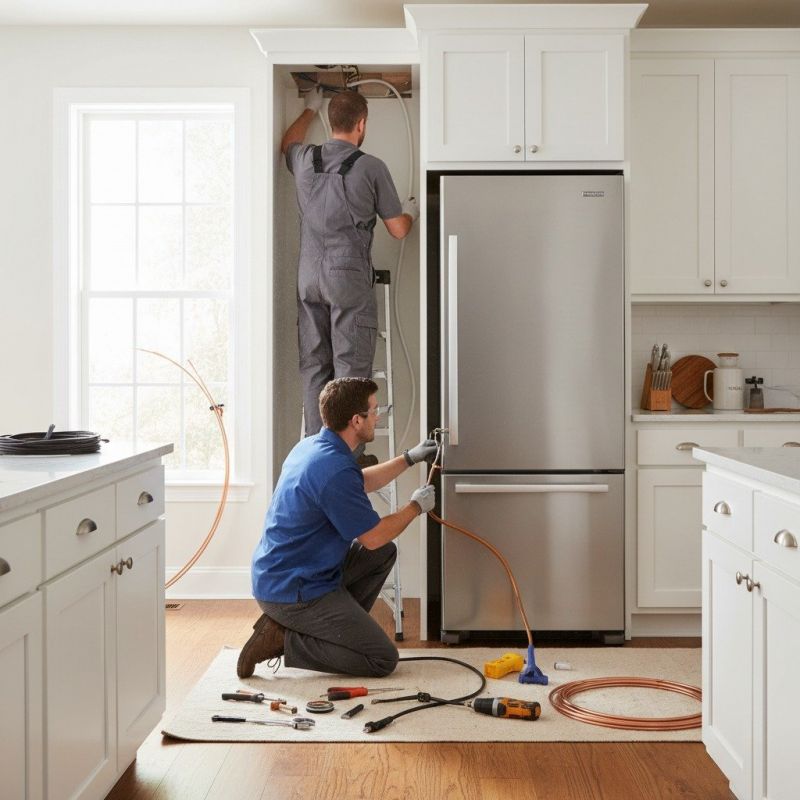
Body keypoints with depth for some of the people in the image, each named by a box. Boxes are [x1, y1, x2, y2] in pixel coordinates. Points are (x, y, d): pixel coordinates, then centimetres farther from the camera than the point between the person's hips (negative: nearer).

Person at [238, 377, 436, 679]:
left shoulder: (310, 446, 6)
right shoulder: (336, 470, -25)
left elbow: (361, 483, 26)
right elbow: (373, 537, -14)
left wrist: (410, 458, 26)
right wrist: (416, 506, 1)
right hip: (294, 592, -10)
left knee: (384, 554, 19)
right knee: (382, 659, -7)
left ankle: (333, 629, 15)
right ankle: (283, 640, -6)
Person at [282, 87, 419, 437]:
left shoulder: (305, 160, 6)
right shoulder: (371, 167, -6)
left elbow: (288, 142, 34)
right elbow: (398, 230, 2)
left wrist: (310, 109, 49)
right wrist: (411, 212, 25)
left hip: (309, 277, 5)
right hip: (349, 277, -4)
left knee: (314, 369, 8)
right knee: (351, 370, -3)